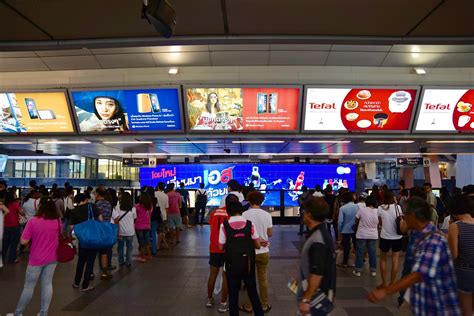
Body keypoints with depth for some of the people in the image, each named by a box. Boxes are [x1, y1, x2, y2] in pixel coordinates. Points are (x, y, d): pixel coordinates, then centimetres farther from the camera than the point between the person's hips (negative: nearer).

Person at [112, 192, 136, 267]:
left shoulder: (117, 207, -7)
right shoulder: (133, 209, -5)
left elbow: (116, 220, -9)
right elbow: (134, 219, 2)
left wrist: (117, 230, 0)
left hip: (121, 231, 0)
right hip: (130, 231, 0)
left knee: (120, 246, 17)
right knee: (129, 247, 13)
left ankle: (121, 261, 26)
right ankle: (128, 262, 16)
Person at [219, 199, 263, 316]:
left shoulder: (224, 225, -10)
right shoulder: (250, 224, -6)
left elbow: (221, 247, -5)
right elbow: (257, 245, -2)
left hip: (232, 265, -1)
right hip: (248, 264, 2)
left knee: (233, 294, 13)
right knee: (253, 292, 17)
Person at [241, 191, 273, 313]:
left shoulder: (245, 214, -12)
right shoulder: (266, 214, -7)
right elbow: (270, 233, -1)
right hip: (263, 251, 2)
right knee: (263, 279, 15)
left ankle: (249, 305, 23)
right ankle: (264, 305, 24)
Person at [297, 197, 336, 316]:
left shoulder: (317, 241, -26)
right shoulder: (322, 233, 5)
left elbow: (317, 275, -28)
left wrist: (306, 300, -22)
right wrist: (302, 279, 23)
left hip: (316, 299, -9)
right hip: (319, 296, 9)